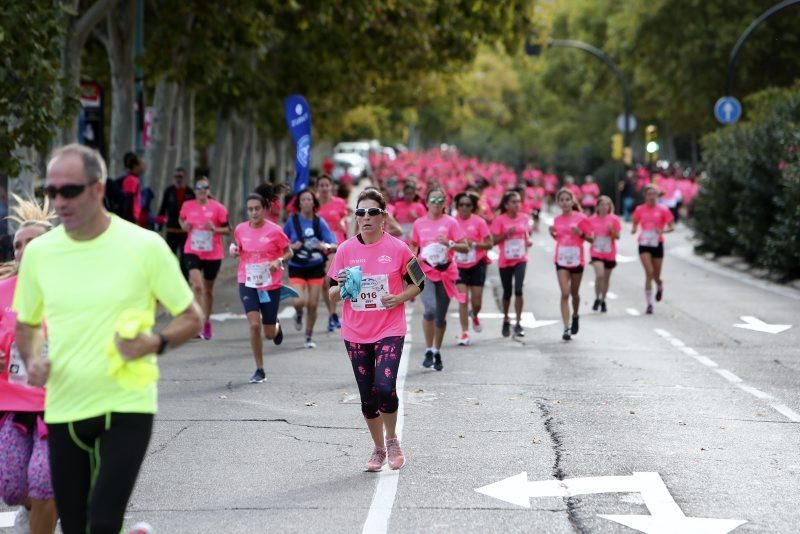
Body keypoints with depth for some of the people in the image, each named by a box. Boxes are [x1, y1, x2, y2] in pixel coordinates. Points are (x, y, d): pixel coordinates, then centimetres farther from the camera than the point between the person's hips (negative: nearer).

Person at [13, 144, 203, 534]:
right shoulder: (38, 252, 3)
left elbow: (192, 317, 1)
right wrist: (32, 360, -3)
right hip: (63, 410, 4)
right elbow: (27, 323, 18)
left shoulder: (145, 246, -7)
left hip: (127, 406, -4)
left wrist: (156, 343, -18)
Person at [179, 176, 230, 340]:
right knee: (197, 285, -20)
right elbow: (181, 219, 19)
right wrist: (184, 226, -3)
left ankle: (207, 322, 31)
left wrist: (214, 229, -20)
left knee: (208, 289, 13)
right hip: (193, 251, 0)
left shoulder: (217, 208, -7)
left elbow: (228, 229, -2)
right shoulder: (187, 206, -1)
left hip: (213, 254, 0)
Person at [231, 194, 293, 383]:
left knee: (269, 334, 6)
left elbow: (289, 252, 1)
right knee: (254, 325, -14)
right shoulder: (240, 229, 0)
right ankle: (259, 370, -2)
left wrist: (279, 261, -19)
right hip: (248, 283, 1)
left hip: (271, 285, -1)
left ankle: (277, 328, 47)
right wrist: (233, 249, -6)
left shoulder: (275, 230, -9)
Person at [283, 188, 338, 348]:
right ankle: (298, 315, 18)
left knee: (312, 305, 2)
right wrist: (292, 247, -16)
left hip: (316, 267, 1)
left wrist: (326, 246, -32)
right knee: (300, 301, -19)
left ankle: (309, 337, 24)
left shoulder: (319, 222, -6)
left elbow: (334, 246, -11)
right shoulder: (292, 221, -6)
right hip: (296, 268, -1)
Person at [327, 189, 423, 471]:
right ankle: (378, 449, 26)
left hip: (390, 331, -3)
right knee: (367, 395, 7)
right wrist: (341, 288, -17)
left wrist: (400, 297, -14)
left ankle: (392, 439, 7)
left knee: (385, 387, -19)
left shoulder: (398, 248, -5)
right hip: (355, 334, 3)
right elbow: (332, 293, 6)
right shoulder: (345, 250, 0)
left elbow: (417, 283, 5)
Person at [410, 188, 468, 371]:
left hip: (446, 272, 0)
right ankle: (429, 350, -7)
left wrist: (449, 243, -22)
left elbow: (465, 247, -5)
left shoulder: (450, 222, -1)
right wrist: (414, 256, -1)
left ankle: (437, 352, 24)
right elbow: (414, 245, 20)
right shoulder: (419, 223, 5)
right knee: (430, 310, -22)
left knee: (441, 315, 6)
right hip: (426, 271, 0)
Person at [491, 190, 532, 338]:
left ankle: (518, 323, -7)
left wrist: (528, 241, -4)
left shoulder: (524, 218, 4)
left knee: (518, 290, -13)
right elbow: (494, 240, -8)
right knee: (507, 292, 11)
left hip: (520, 259, 1)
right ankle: (506, 321, 33)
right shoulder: (499, 220, -7)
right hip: (505, 261, -1)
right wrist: (507, 233, -22)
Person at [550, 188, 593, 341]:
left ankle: (575, 316, 43)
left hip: (576, 260, -1)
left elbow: (591, 239, -5)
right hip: (561, 260, 1)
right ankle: (566, 328, -13)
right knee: (565, 293, -10)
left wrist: (581, 233, -23)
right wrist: (553, 233, -2)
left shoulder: (581, 218, -7)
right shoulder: (557, 219, 4)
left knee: (574, 293, 14)